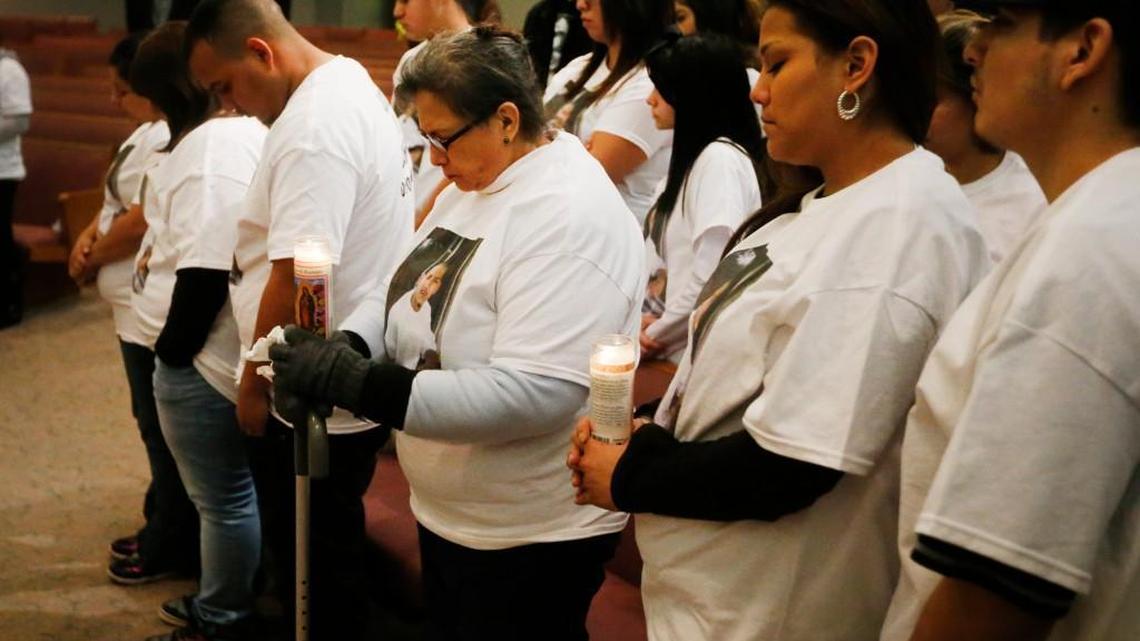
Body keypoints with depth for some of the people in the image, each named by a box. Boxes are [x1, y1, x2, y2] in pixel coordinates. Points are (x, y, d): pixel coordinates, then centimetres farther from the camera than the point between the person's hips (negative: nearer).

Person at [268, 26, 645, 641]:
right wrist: (342, 349, -12)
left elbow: (533, 395, -32)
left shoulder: (569, 215, -24)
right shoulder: (468, 186, 6)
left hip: (531, 540, -9)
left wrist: (360, 385, -32)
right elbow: (401, 289, 10)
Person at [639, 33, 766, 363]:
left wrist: (653, 335, -7)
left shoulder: (722, 158, -10)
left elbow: (713, 274, -19)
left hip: (695, 356, -8)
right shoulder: (690, 158, 18)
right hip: (662, 348, 8)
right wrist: (643, 319, 0)